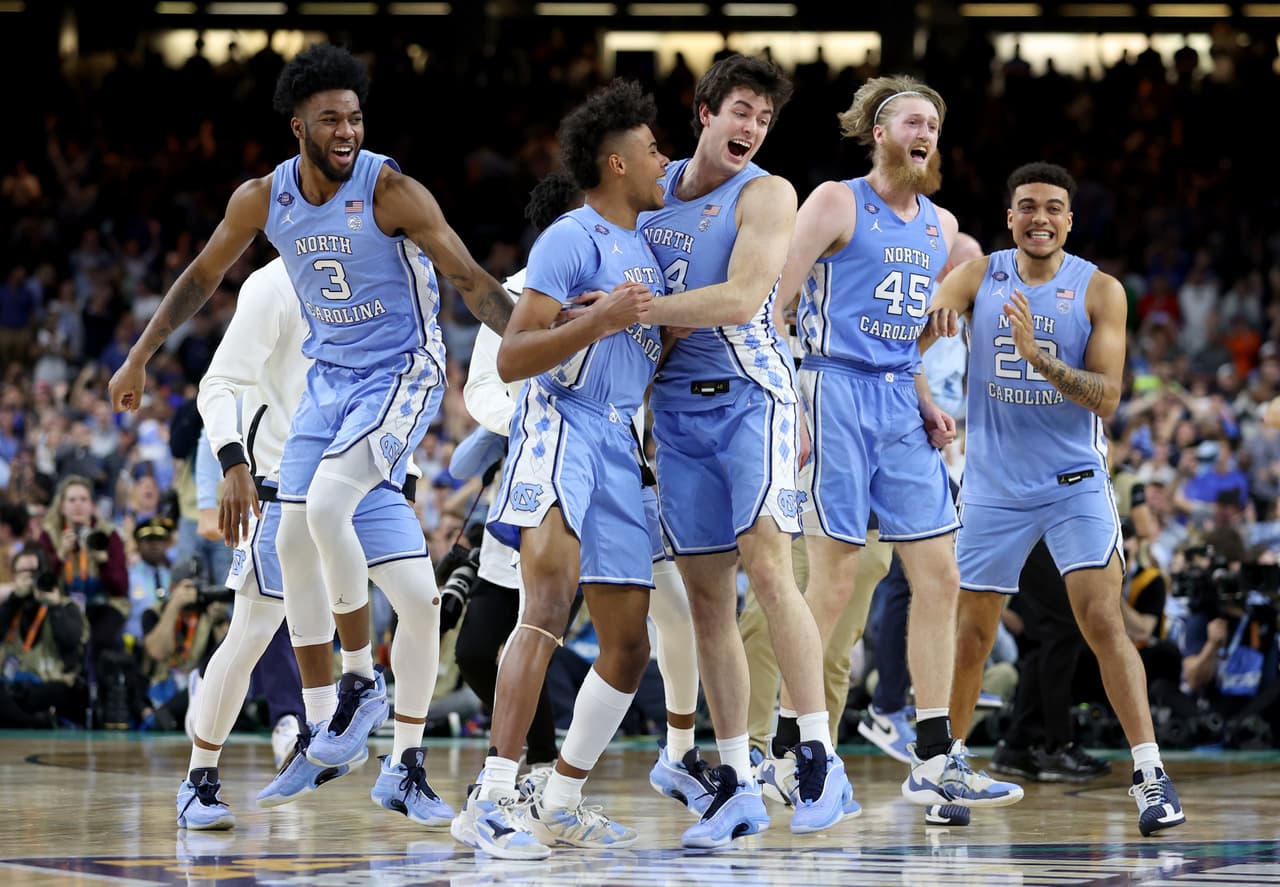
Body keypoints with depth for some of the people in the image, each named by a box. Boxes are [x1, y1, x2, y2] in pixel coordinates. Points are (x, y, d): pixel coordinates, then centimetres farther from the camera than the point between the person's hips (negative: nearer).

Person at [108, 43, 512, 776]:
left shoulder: (391, 191, -19)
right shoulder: (264, 199, -4)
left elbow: (472, 282, -16)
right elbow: (203, 277, 13)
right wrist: (140, 358, 16)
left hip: (402, 373, -6)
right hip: (329, 377, 6)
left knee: (326, 507, -26)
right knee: (293, 538, 1)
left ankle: (362, 679, -7)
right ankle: (326, 730, 9)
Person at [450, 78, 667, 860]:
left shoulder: (644, 245, 18)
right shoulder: (572, 239, -8)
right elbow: (511, 359, -16)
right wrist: (597, 321, -27)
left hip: (619, 446, 9)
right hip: (561, 428, -9)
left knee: (629, 645, 8)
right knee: (551, 603, -26)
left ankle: (561, 804, 22)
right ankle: (490, 802, -32)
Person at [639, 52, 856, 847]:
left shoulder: (766, 194, -5)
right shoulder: (653, 187, 12)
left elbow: (739, 300, -18)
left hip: (750, 394, -5)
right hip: (677, 404, 5)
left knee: (767, 566, -21)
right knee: (707, 596, 4)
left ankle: (821, 761, -20)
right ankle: (737, 787, 8)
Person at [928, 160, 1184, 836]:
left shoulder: (1100, 291, -5)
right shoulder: (978, 277, 0)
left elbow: (1106, 398, -11)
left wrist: (1038, 355, -27)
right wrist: (934, 317, -34)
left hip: (1074, 482, -2)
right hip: (993, 485, 2)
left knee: (1103, 621, -14)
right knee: (972, 632, 7)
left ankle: (1150, 773, -14)